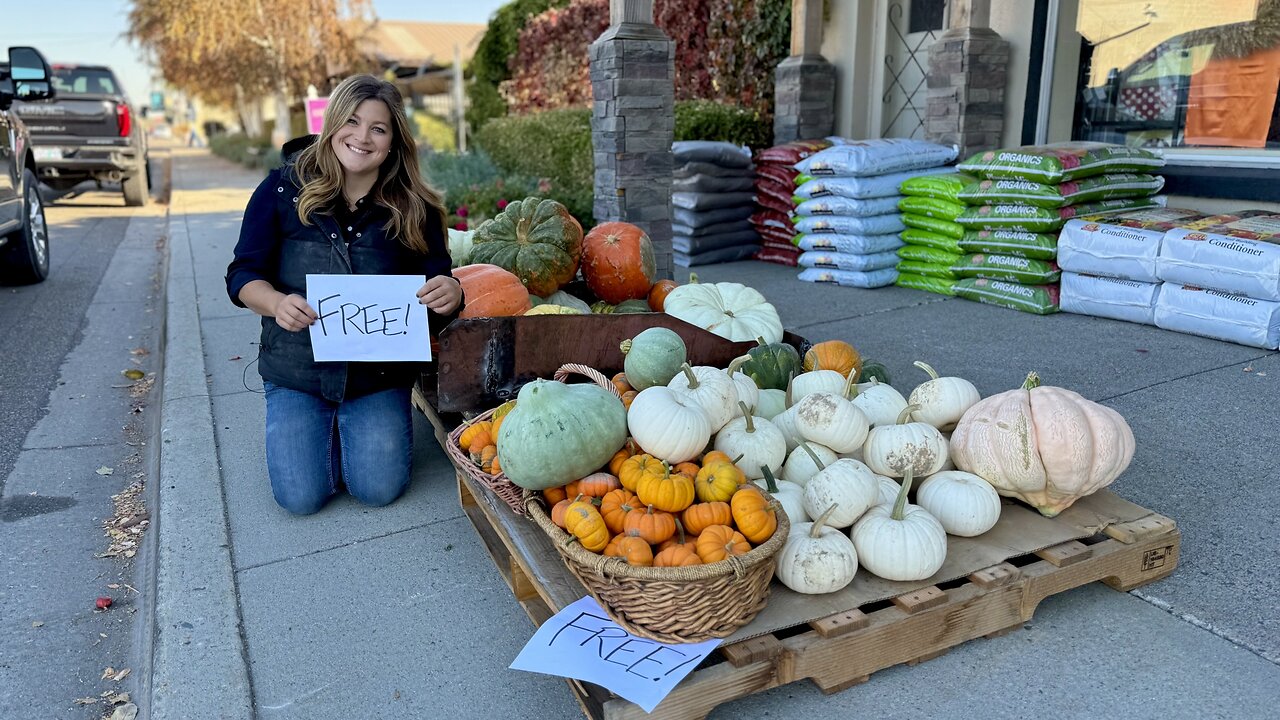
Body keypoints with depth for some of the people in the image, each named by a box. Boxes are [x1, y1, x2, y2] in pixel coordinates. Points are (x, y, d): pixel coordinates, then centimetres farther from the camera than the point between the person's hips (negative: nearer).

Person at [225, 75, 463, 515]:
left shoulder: (413, 209, -6)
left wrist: (450, 295, -32)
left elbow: (438, 280, -5)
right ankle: (325, 426, 27)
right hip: (296, 372, 0)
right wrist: (277, 303, -29)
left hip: (379, 375, 0)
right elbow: (243, 274, -5)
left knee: (379, 490, -8)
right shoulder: (284, 190, -6)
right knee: (301, 497, -6)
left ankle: (350, 425, 26)